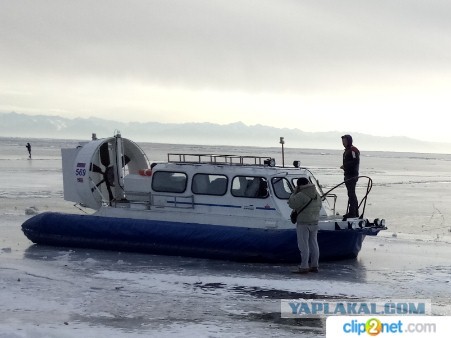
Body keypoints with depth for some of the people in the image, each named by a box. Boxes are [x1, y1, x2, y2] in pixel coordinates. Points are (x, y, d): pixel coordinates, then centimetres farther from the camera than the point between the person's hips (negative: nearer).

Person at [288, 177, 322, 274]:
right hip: (314, 222, 8)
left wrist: (295, 192, -4)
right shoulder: (316, 195, 9)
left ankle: (304, 267, -5)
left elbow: (292, 204, -12)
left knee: (303, 245, -4)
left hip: (303, 223, -8)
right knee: (313, 244, 12)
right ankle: (314, 266, 17)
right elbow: (319, 207, 17)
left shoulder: (301, 195, -18)